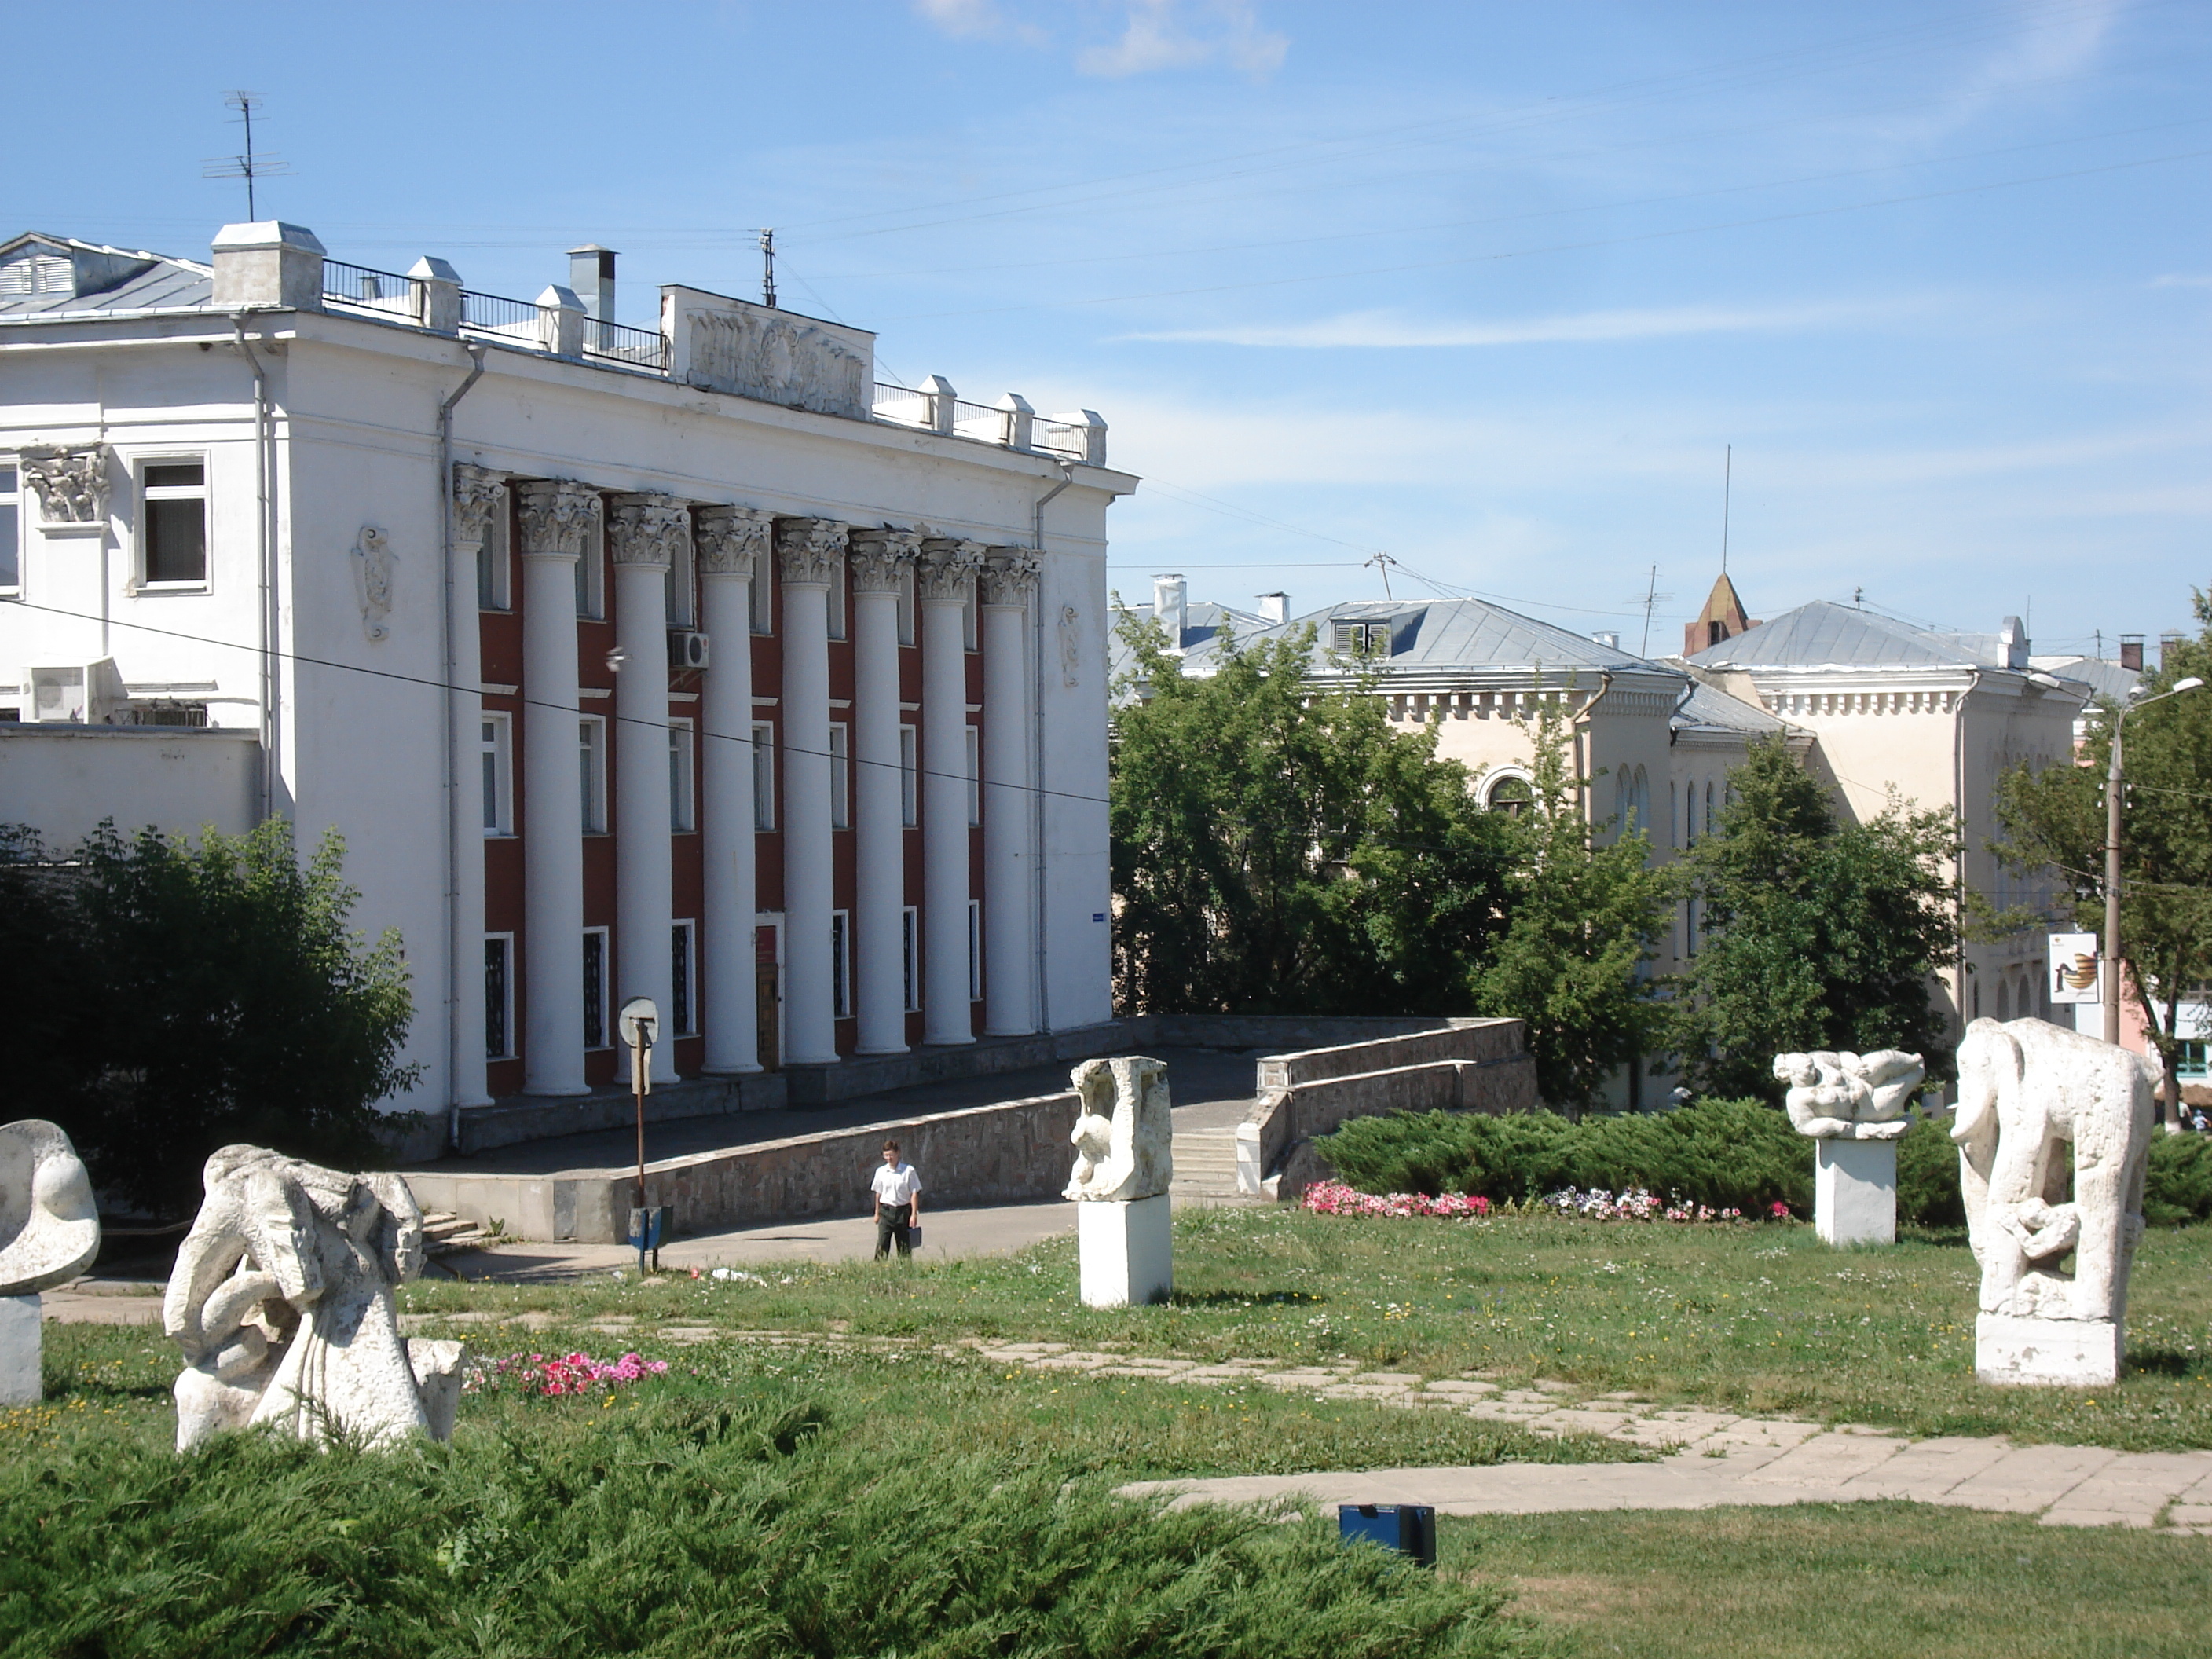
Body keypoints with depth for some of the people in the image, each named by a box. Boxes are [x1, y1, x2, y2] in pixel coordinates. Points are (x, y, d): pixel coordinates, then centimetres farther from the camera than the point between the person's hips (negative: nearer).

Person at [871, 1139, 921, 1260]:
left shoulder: (908, 1171, -4)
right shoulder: (881, 1172, 6)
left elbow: (914, 1193, -3)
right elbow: (878, 1193, 14)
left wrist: (914, 1214, -8)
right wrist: (877, 1213, 14)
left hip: (903, 1210, -1)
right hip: (886, 1211, 2)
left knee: (904, 1246, 5)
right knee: (882, 1243, -10)